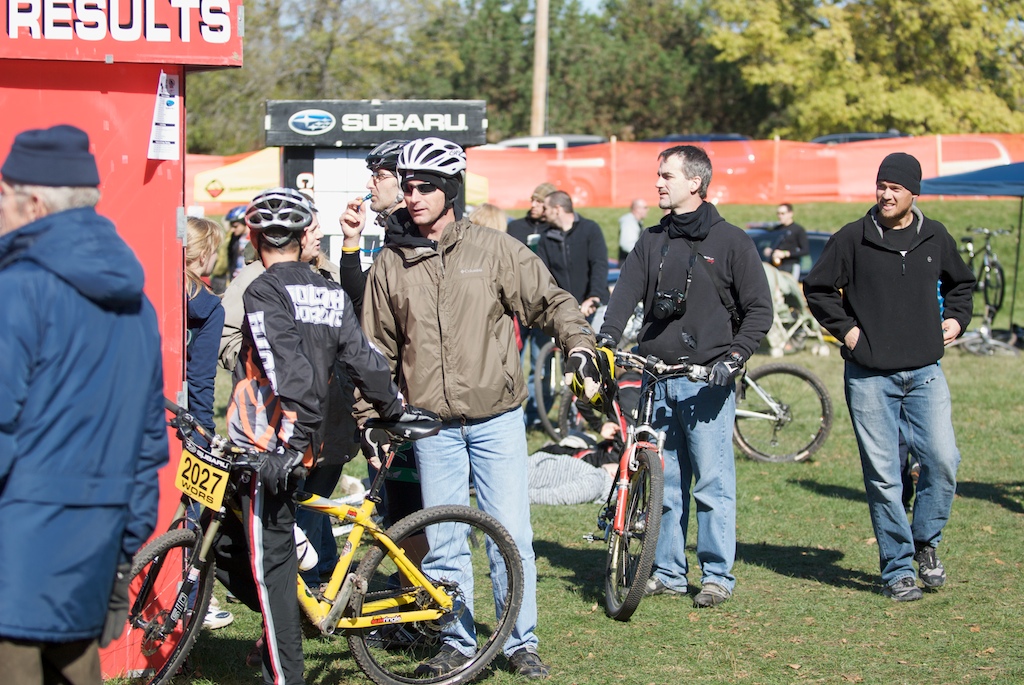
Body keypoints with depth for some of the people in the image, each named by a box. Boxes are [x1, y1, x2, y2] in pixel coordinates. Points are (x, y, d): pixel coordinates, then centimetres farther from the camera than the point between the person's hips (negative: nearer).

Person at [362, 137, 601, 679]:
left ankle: (521, 643, 10)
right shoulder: (391, 263, 5)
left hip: (497, 417, -2)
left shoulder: (494, 249, -2)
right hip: (432, 425, 2)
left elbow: (549, 299, 3)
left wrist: (577, 343, -15)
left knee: (511, 535, -2)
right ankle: (457, 643, 19)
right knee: (442, 543, 6)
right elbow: (377, 349, 12)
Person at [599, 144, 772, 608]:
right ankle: (667, 570, 16)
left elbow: (759, 309, -1)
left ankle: (717, 574, 4)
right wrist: (605, 339, -15)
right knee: (663, 479, 8)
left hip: (707, 381, -4)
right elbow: (626, 294, 3)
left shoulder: (731, 242, 0)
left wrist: (735, 356, -14)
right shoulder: (652, 241, 13)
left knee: (713, 482, -4)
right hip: (655, 378, 4)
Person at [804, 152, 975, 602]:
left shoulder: (935, 238, 8)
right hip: (869, 375, -2)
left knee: (943, 461, -9)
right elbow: (817, 288, 9)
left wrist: (956, 318, 11)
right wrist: (845, 328, 0)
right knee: (882, 475, -3)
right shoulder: (853, 239, -1)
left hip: (925, 373, 2)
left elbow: (961, 283, 26)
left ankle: (925, 543, 16)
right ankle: (897, 568, 7)